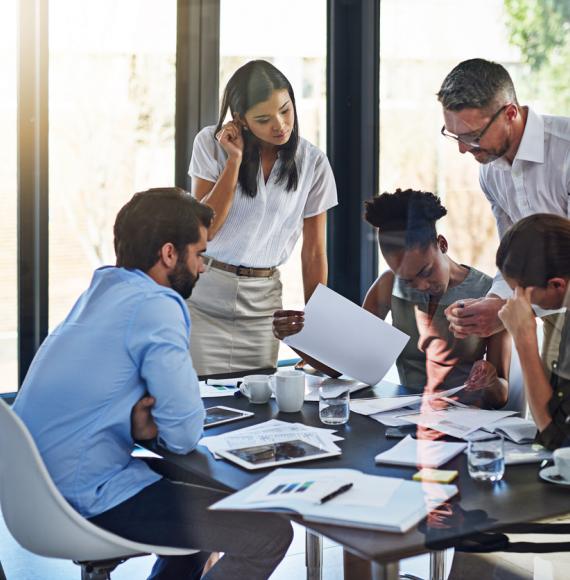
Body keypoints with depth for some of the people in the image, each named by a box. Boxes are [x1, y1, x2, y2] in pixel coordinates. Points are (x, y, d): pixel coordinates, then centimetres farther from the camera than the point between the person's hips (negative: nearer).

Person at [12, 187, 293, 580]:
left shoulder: (102, 288, 11)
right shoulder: (155, 305, -17)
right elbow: (186, 436, -17)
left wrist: (138, 421, -3)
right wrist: (145, 421, 3)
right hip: (88, 499, -10)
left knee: (206, 499, 28)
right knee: (271, 534, -9)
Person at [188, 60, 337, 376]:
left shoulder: (313, 163, -1)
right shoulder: (211, 143, -5)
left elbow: (314, 251, 5)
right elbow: (203, 230, -10)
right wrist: (234, 161, -15)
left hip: (262, 302, 2)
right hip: (203, 297, -1)